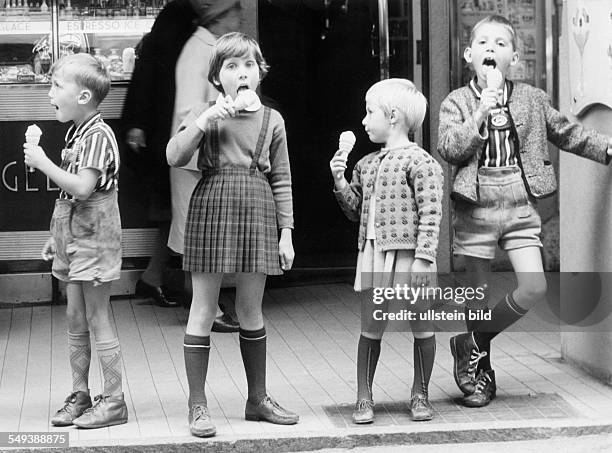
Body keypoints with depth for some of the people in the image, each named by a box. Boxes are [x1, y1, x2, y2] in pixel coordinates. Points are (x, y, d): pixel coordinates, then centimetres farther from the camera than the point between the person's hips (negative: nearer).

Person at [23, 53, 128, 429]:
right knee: (76, 321, 12)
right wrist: (57, 236, 18)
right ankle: (80, 396, 19)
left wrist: (43, 162, -18)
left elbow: (82, 188, -25)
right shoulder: (77, 134, 12)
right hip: (74, 239, 9)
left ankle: (114, 401, 3)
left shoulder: (98, 135, -15)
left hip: (93, 237, -9)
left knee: (98, 320, -4)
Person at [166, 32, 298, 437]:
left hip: (257, 218, 2)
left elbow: (281, 180, 7)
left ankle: (258, 398, 23)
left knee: (251, 311, 11)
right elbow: (174, 157, -11)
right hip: (211, 212, -2)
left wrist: (286, 232, 3)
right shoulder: (205, 114, 2)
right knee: (203, 310, 1)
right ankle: (198, 405, 8)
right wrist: (204, 120, -20)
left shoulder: (271, 120, 6)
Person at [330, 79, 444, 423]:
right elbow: (356, 211, 18)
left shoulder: (420, 162, -8)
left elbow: (431, 214, -12)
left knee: (421, 326, 5)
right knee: (371, 327, 5)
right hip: (373, 255, 6)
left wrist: (423, 258, -18)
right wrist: (340, 181, 4)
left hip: (408, 255, -5)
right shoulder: (366, 165, 14)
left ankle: (421, 395, 19)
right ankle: (364, 398, 11)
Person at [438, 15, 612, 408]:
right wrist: (480, 115, -20)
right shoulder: (457, 103, 2)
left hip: (520, 209, 2)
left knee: (534, 288, -11)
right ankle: (480, 375, 21)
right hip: (476, 210, -2)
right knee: (480, 297, 3)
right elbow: (449, 150, -11)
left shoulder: (532, 99, 8)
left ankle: (473, 343, 10)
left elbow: (566, 133, 18)